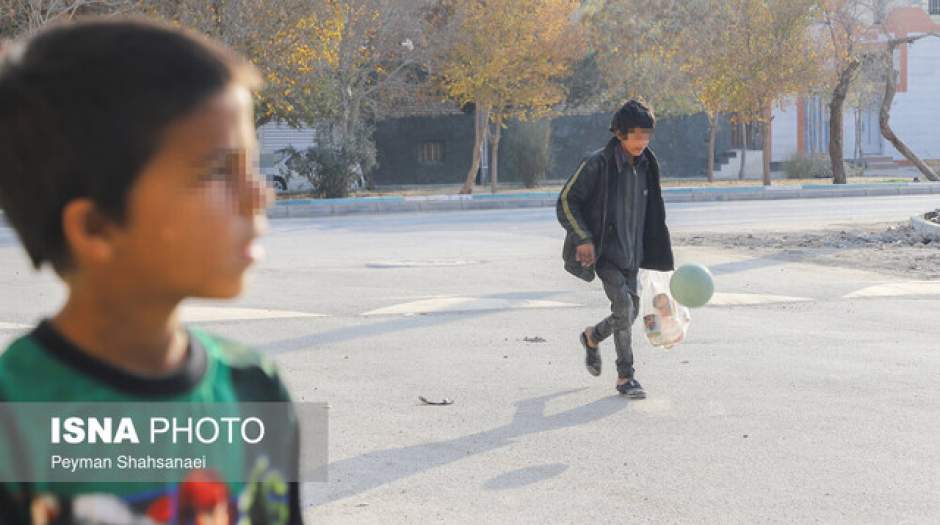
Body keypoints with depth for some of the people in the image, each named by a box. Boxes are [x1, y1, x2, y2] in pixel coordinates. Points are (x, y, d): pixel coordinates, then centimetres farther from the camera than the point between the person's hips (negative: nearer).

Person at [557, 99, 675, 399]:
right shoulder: (598, 164, -14)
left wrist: (654, 251, 17)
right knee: (624, 306, -17)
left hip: (631, 252, 7)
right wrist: (583, 238, -19)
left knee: (630, 311, 7)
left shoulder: (646, 166, 6)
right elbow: (566, 202, -11)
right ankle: (625, 377, -6)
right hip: (604, 252, -6)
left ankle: (592, 337, 38)